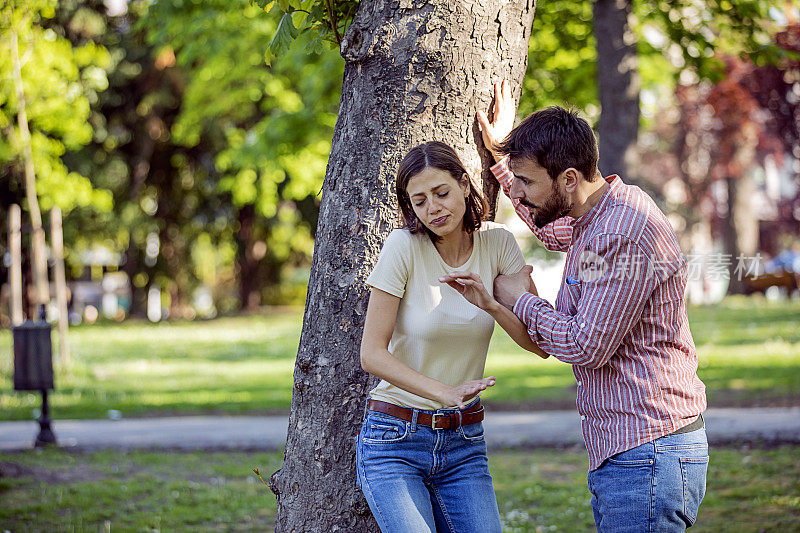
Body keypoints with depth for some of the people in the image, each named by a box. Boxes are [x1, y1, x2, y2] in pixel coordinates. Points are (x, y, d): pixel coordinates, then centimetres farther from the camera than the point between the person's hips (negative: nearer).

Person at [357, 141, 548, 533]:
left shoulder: (497, 243, -2)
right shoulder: (404, 247, -12)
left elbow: (540, 343, -4)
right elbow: (372, 353, -13)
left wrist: (489, 302, -21)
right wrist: (444, 392, -26)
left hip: (464, 444, 4)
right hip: (395, 441, -4)